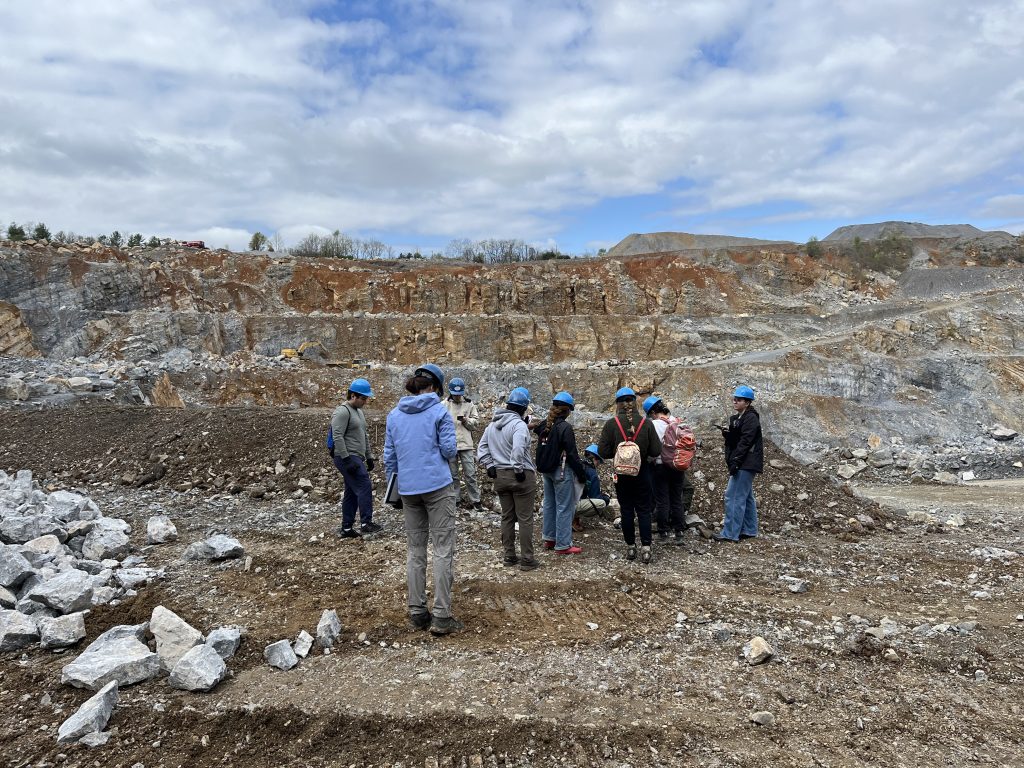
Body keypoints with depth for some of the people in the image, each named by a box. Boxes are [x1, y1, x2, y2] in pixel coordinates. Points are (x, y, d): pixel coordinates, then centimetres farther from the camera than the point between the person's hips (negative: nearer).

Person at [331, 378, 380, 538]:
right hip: (348, 458, -10)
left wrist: (369, 457, 23)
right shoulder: (342, 411, -12)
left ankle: (346, 529, 15)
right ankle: (366, 523, -13)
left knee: (351, 493, 10)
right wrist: (347, 459, -23)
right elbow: (338, 437, -20)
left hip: (356, 458, 10)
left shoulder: (358, 411, 19)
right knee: (365, 487, -15)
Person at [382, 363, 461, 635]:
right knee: (443, 550, -1)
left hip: (408, 489, 5)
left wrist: (394, 490, 20)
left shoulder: (394, 415, 9)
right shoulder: (439, 411, -5)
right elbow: (449, 449, -8)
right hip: (438, 486, -5)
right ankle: (441, 616, -2)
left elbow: (389, 457, 12)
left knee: (415, 550, 13)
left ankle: (417, 612, 17)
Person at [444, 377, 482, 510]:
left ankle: (475, 500, 10)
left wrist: (466, 420, -11)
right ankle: (456, 499, 21)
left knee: (470, 474, 1)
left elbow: (476, 421, 7)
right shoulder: (444, 405, 2)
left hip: (466, 444, 0)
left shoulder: (469, 404, 7)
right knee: (452, 474, 10)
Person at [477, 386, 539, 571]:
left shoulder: (492, 424, 8)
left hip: (500, 476, 7)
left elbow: (482, 447, 10)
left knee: (507, 517, 15)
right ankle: (526, 559, 7)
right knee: (525, 519, 2)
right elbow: (518, 449, -30)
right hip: (521, 477, -7)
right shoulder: (518, 424, -17)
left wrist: (489, 466, 7)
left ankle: (509, 556, 22)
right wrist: (519, 469, -20)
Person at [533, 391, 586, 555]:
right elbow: (572, 454, -15)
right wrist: (581, 473, -9)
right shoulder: (565, 427, -17)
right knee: (564, 508, -1)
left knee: (549, 504, 18)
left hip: (546, 470, 8)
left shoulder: (544, 425, 4)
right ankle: (563, 545, 2)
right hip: (562, 471, -8)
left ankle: (549, 539, 28)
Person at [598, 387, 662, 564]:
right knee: (644, 511, 8)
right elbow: (656, 451, -7)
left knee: (626, 511, 11)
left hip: (621, 473, 0)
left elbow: (603, 452, -11)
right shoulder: (646, 423, -8)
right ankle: (645, 549, 4)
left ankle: (630, 547, 18)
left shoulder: (611, 424, -11)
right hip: (642, 473, 0)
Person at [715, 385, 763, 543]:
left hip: (746, 464, -10)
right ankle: (749, 530, 22)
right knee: (746, 497, 14)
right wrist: (727, 433, -3)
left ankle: (730, 533, -6)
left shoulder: (751, 418, -12)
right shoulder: (736, 418, 16)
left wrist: (735, 462, -23)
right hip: (743, 464, 10)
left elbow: (745, 442, -19)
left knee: (733, 497, -9)